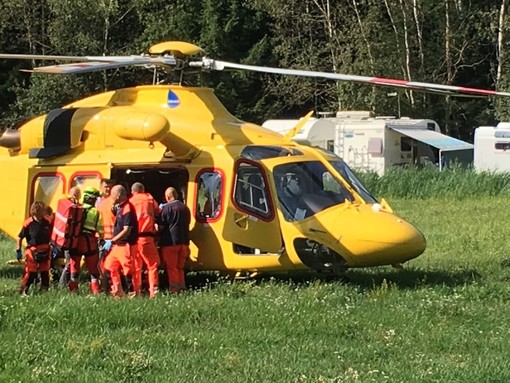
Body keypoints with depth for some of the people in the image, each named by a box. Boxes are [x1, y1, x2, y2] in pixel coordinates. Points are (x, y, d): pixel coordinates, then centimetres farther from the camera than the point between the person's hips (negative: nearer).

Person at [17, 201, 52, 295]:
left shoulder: (46, 223, 2)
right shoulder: (28, 223, -12)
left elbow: (50, 236, 17)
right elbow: (20, 237, -4)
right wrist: (18, 251, -2)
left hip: (45, 251, 5)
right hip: (32, 251, -5)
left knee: (45, 273, 11)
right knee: (30, 273, -5)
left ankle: (44, 290, 23)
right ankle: (23, 291, 3)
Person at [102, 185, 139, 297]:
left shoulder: (127, 209, -18)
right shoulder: (119, 207, 11)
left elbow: (127, 231, -23)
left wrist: (112, 241, -19)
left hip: (126, 245, -10)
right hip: (117, 245, 10)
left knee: (127, 271, -5)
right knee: (109, 267, 15)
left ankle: (132, 293, 2)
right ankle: (118, 292, 22)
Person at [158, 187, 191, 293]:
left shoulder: (167, 208, -11)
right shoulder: (185, 208, 10)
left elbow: (161, 226, -8)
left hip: (170, 242, -6)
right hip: (184, 241, 6)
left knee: (171, 268, -1)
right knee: (180, 267, 15)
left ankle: (174, 288, -4)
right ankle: (181, 287, 15)